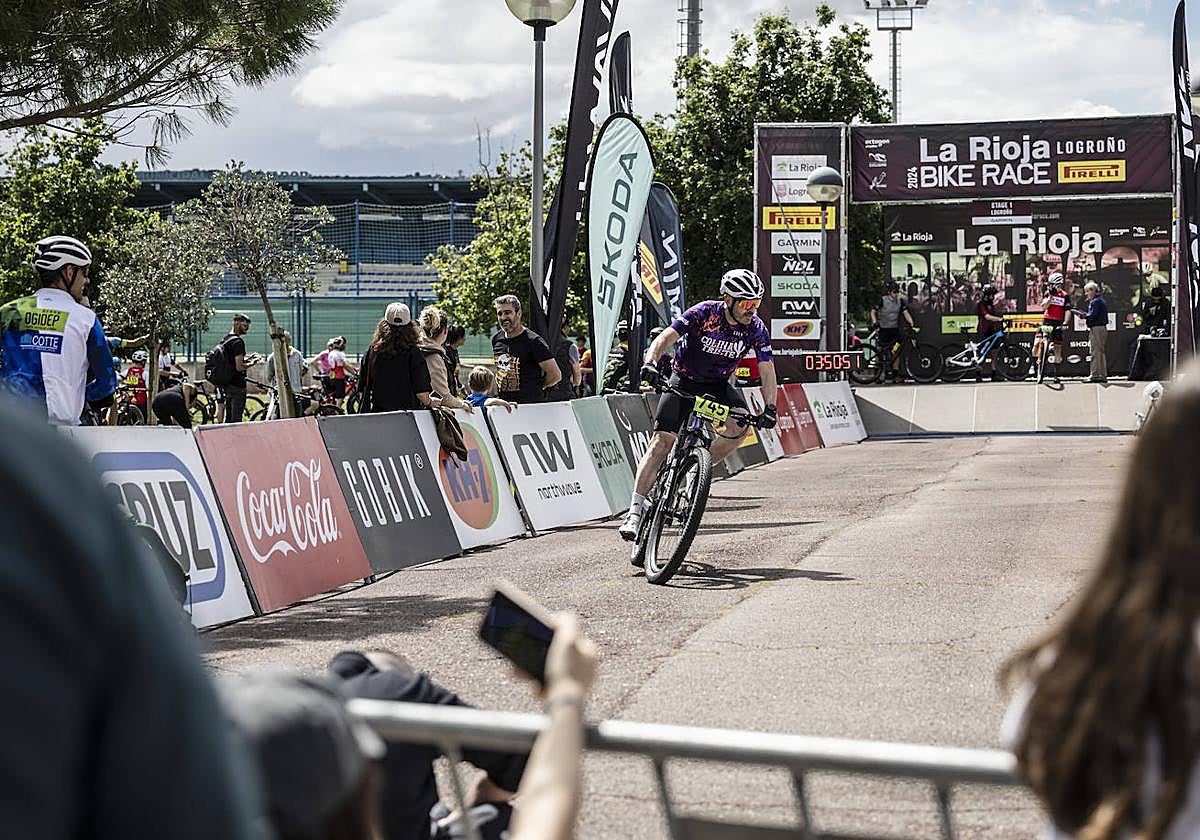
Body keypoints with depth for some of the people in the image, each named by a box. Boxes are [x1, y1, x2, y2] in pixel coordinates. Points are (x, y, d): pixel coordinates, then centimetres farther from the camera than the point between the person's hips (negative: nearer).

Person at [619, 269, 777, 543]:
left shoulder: (756, 328, -13)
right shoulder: (704, 313, -22)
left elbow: (767, 370, -11)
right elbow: (666, 337, -30)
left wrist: (770, 408, -25)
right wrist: (650, 363, -48)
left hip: (718, 384, 3)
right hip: (684, 380, -3)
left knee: (742, 424, -26)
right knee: (662, 440, -16)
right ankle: (635, 510, -17)